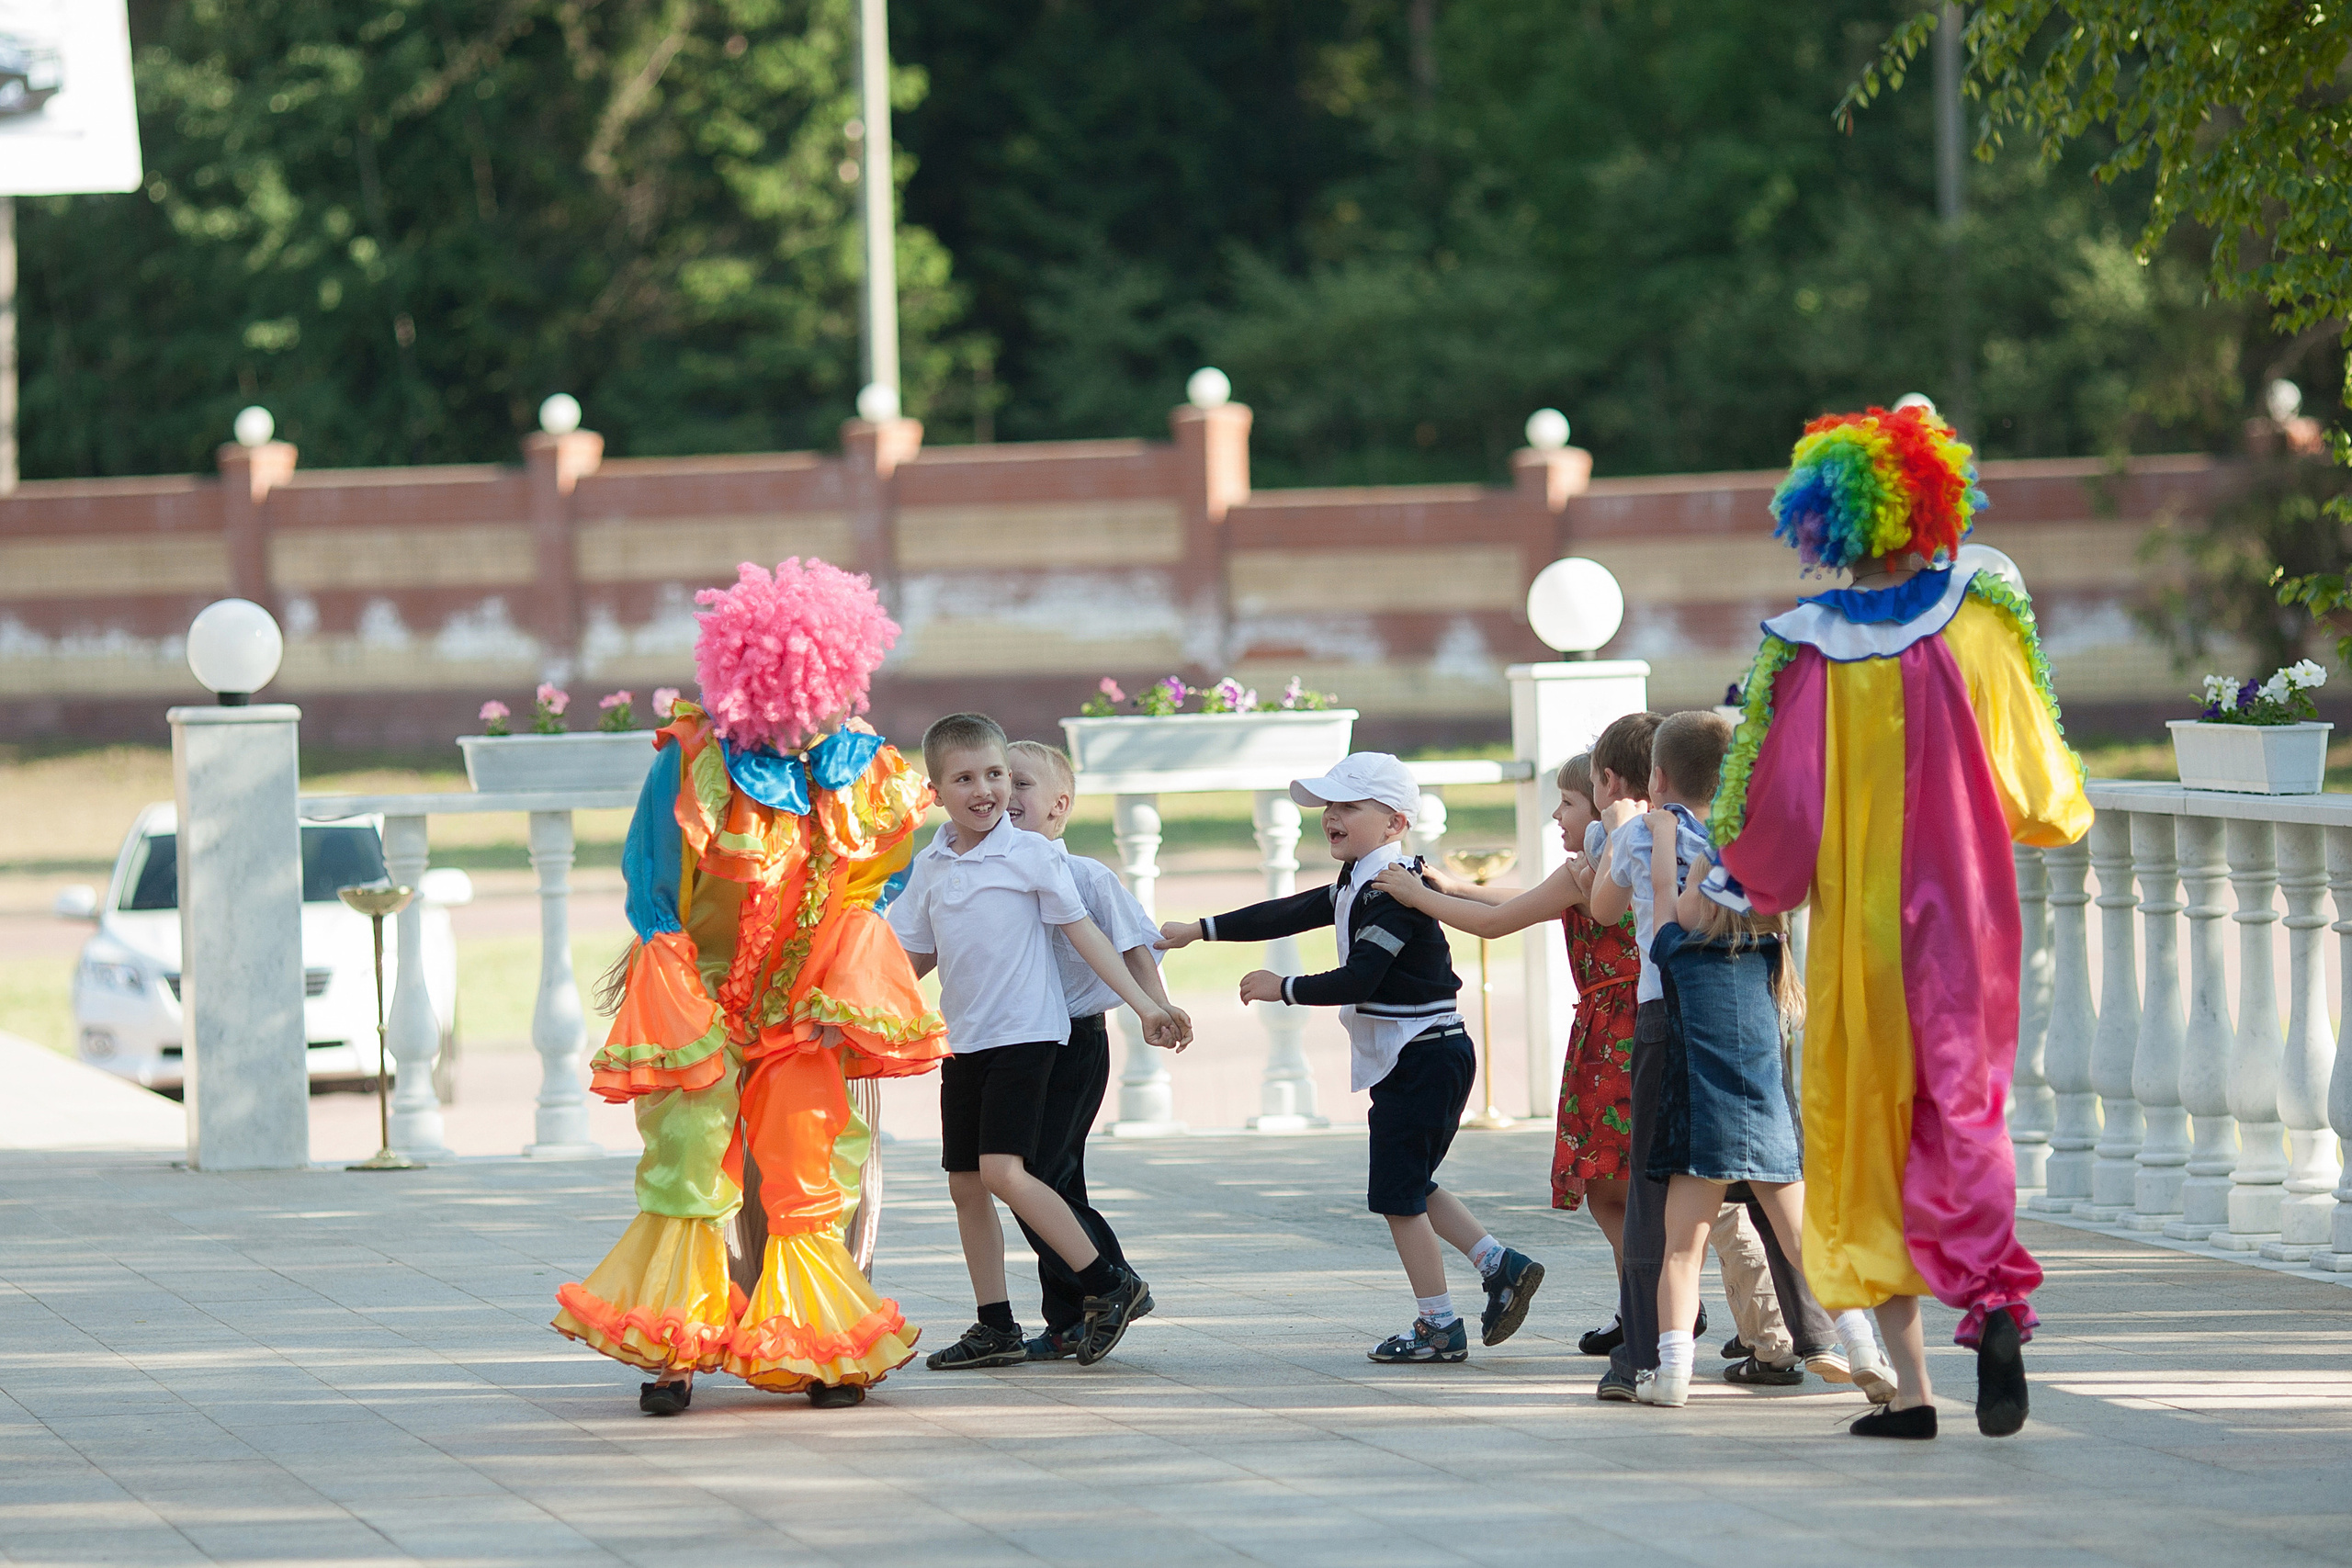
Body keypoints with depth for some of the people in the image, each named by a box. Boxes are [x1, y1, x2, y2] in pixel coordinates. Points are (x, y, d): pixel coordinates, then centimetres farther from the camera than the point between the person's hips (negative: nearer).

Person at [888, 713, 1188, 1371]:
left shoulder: (1031, 854, -7)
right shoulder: (930, 868, 9)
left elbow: (1084, 933, -3)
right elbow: (916, 959, 19)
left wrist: (1145, 1005, -6)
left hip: (1024, 1034, -6)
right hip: (964, 1041, 6)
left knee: (1003, 1172, -19)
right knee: (966, 1185, 6)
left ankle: (1109, 1285, -10)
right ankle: (996, 1328, 15)